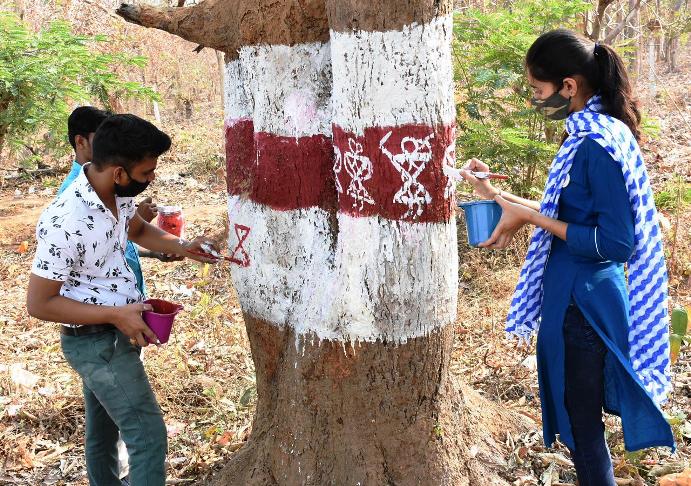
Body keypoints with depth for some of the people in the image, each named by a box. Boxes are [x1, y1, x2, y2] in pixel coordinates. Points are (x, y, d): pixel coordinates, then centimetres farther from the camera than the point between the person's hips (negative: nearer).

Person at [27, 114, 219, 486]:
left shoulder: (119, 193, -5)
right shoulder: (65, 222, -29)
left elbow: (139, 230, 18)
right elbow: (38, 304, -21)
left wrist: (183, 247, 2)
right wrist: (116, 315, -25)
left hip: (113, 333, 8)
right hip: (94, 342, -8)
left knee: (103, 428, 24)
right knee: (148, 435, -5)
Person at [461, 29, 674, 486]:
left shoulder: (600, 144, -22)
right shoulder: (588, 134, 7)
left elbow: (616, 243, -24)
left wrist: (530, 217, -21)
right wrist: (500, 196, 10)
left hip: (584, 304, -10)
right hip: (574, 297, 10)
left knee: (583, 426, 7)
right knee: (577, 417, 23)